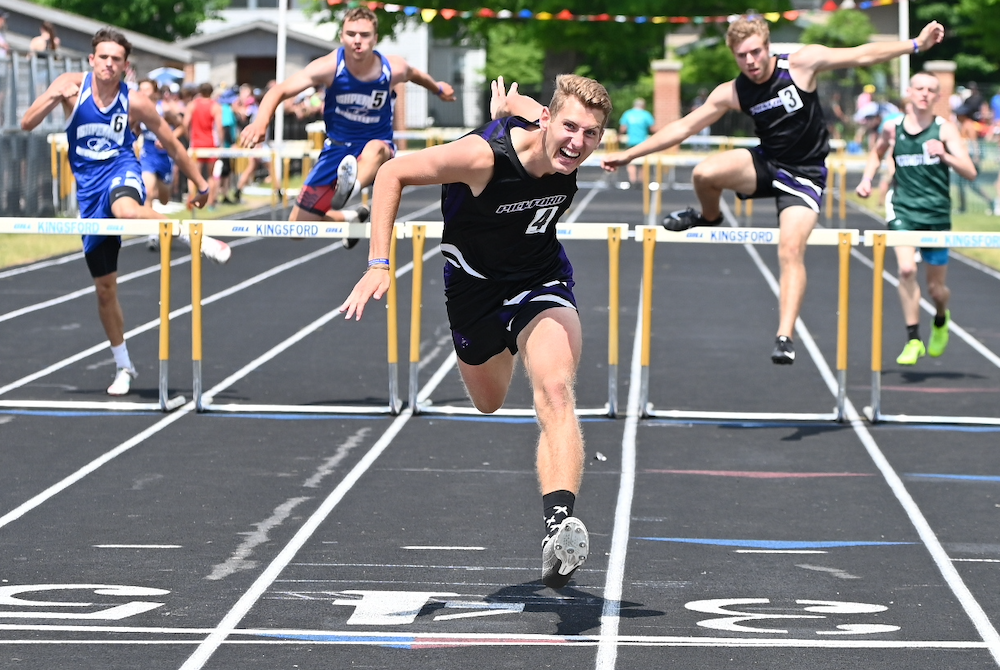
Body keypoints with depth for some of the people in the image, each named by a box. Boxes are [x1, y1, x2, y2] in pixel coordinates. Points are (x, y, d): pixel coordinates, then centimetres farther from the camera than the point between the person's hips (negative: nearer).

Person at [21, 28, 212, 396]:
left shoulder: (135, 102, -7)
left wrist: (201, 184, 7)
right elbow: (26, 124, -10)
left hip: (121, 172, -3)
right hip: (88, 187, 3)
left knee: (127, 211, -45)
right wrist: (54, 98, -28)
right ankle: (123, 365, 24)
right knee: (105, 286, 9)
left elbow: (171, 143, 4)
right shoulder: (72, 84, -5)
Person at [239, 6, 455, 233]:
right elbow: (280, 90, -25)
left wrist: (438, 88, 34)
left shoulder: (394, 69, -13)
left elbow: (414, 74, 14)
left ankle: (350, 188, -72)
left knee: (375, 148, -41)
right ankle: (350, 219, 30)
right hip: (337, 149, 1)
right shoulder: (329, 67, -19)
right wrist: (261, 122, -45)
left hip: (378, 148, -1)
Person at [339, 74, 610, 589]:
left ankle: (559, 527, -40)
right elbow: (392, 174, -22)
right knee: (489, 404, 21)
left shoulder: (571, 154, -19)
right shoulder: (486, 155, -33)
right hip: (475, 283, -1)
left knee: (555, 392, -25)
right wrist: (379, 265, -27)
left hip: (541, 280, 1)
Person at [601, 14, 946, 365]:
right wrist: (629, 154, -5)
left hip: (805, 174, -2)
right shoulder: (732, 93, -6)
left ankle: (785, 337, -21)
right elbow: (684, 127, -2)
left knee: (792, 249, -21)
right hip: (766, 164, 2)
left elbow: (863, 55, -8)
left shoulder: (802, 62, -12)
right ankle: (710, 218, 10)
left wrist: (916, 44, -13)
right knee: (705, 173, -25)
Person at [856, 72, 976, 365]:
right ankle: (913, 339, -15)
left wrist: (945, 156, -28)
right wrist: (867, 178, 10)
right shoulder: (893, 128, 3)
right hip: (902, 209, 0)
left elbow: (970, 173, -12)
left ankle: (941, 319, 43)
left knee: (936, 287, 8)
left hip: (936, 213, 0)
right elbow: (877, 152, 27)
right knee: (906, 269, -24)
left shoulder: (945, 129, -3)